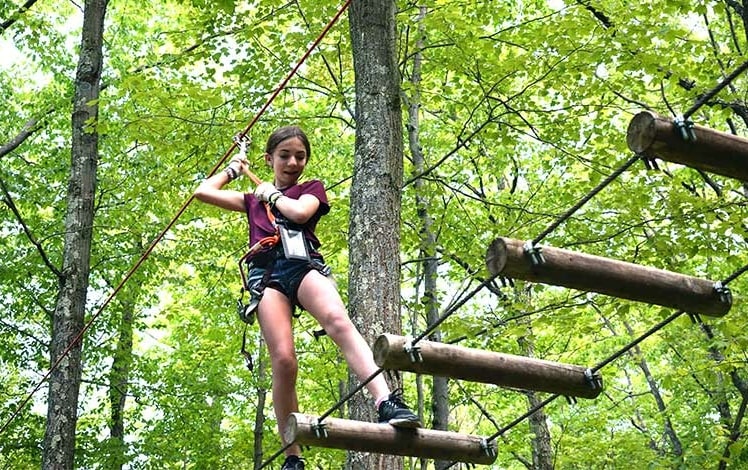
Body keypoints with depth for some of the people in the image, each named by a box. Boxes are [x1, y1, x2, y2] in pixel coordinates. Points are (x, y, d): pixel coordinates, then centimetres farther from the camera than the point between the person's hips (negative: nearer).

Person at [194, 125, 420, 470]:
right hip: (266, 272, 1)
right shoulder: (254, 199, 31)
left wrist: (272, 195, 16)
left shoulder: (312, 189, 23)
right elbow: (203, 192, 31)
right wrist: (233, 168, 42)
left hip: (302, 263, -1)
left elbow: (300, 212, 1)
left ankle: (387, 403, -52)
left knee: (339, 321, -34)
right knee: (283, 360, -19)